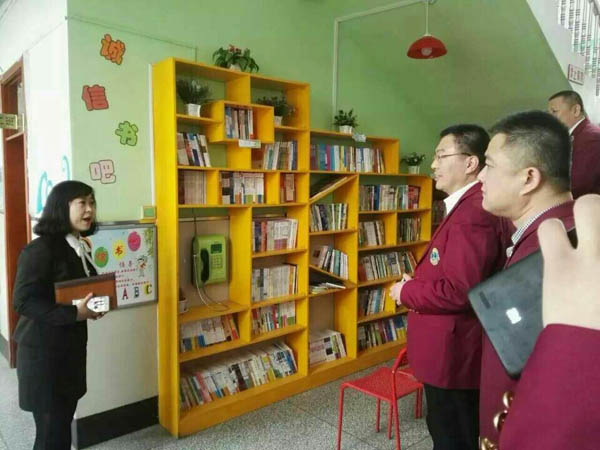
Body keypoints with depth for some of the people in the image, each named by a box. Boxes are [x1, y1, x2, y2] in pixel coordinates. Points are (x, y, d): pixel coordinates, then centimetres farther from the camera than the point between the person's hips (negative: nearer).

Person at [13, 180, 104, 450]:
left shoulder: (79, 247, 8)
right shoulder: (40, 249, -18)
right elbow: (23, 302, -22)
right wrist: (74, 313, -27)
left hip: (72, 346, 8)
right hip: (43, 351, -8)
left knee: (63, 422, 17)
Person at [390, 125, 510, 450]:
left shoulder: (472, 214, -25)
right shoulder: (471, 206, 10)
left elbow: (459, 291, -30)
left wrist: (406, 291, -16)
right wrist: (417, 284, 5)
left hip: (453, 353, -10)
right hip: (455, 350, 10)